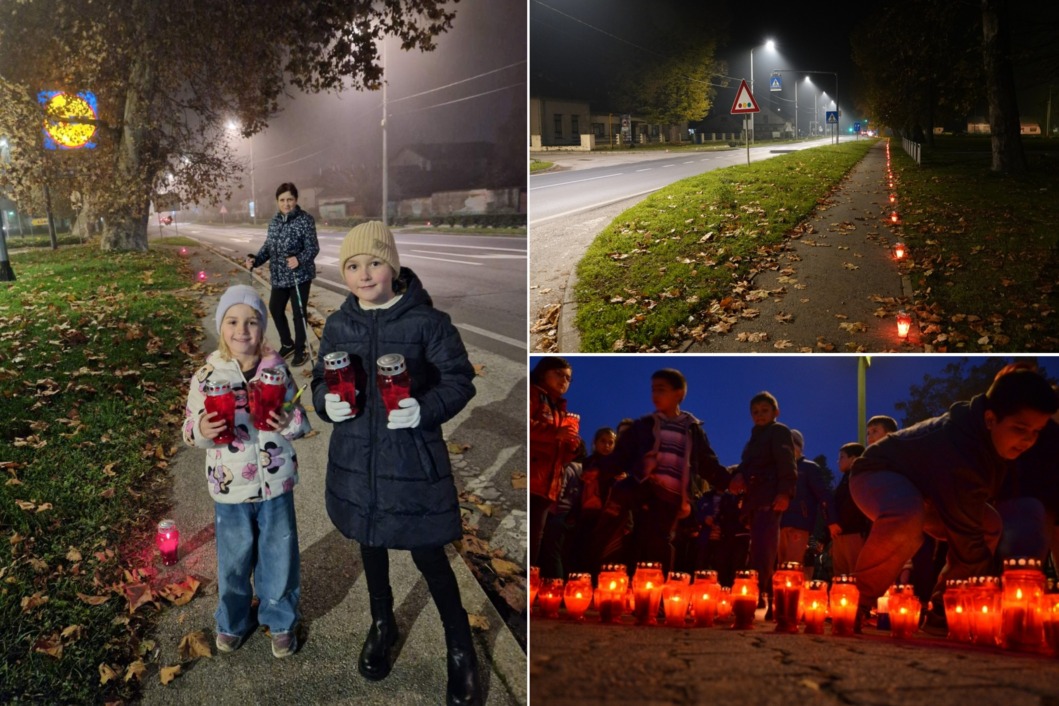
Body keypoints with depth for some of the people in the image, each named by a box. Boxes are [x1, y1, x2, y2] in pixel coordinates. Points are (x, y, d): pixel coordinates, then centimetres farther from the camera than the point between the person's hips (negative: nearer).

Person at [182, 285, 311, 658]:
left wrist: (288, 423, -21)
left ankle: (281, 621, 37)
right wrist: (202, 430, -24)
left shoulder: (277, 370, -6)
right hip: (230, 490, 0)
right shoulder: (206, 377, -8)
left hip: (276, 485, 0)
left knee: (279, 558, 13)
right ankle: (233, 621, 41)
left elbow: (302, 423, 1)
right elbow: (190, 429, -1)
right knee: (234, 561, 15)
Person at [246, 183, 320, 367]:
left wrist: (299, 259, -33)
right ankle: (287, 344, 35)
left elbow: (313, 248, -15)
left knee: (298, 313, 2)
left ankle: (300, 350, 19)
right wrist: (255, 259, -5)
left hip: (300, 275, -6)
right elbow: (268, 246, 12)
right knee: (275, 309, 15)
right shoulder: (274, 221, 8)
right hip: (279, 276, 7)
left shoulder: (305, 220, -11)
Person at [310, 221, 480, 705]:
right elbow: (320, 381, 11)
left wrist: (426, 410, -26)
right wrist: (326, 402, -11)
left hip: (413, 458, -4)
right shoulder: (337, 325, 1)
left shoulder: (427, 321, -12)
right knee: (370, 543, 21)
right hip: (356, 456, 5)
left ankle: (460, 648, 23)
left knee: (428, 554, 2)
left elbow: (458, 380, -9)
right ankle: (382, 624, 46)